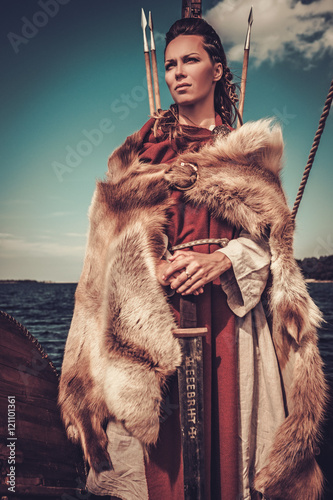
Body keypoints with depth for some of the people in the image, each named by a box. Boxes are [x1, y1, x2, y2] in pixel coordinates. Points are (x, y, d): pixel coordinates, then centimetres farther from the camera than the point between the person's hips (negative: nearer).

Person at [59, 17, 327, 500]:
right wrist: (159, 270, -13)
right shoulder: (145, 147, 14)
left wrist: (223, 260, -14)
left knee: (225, 422, 1)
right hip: (157, 305, 0)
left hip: (229, 304, 1)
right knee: (164, 435, -2)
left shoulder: (246, 151, 14)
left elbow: (270, 235, 5)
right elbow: (121, 232, 5)